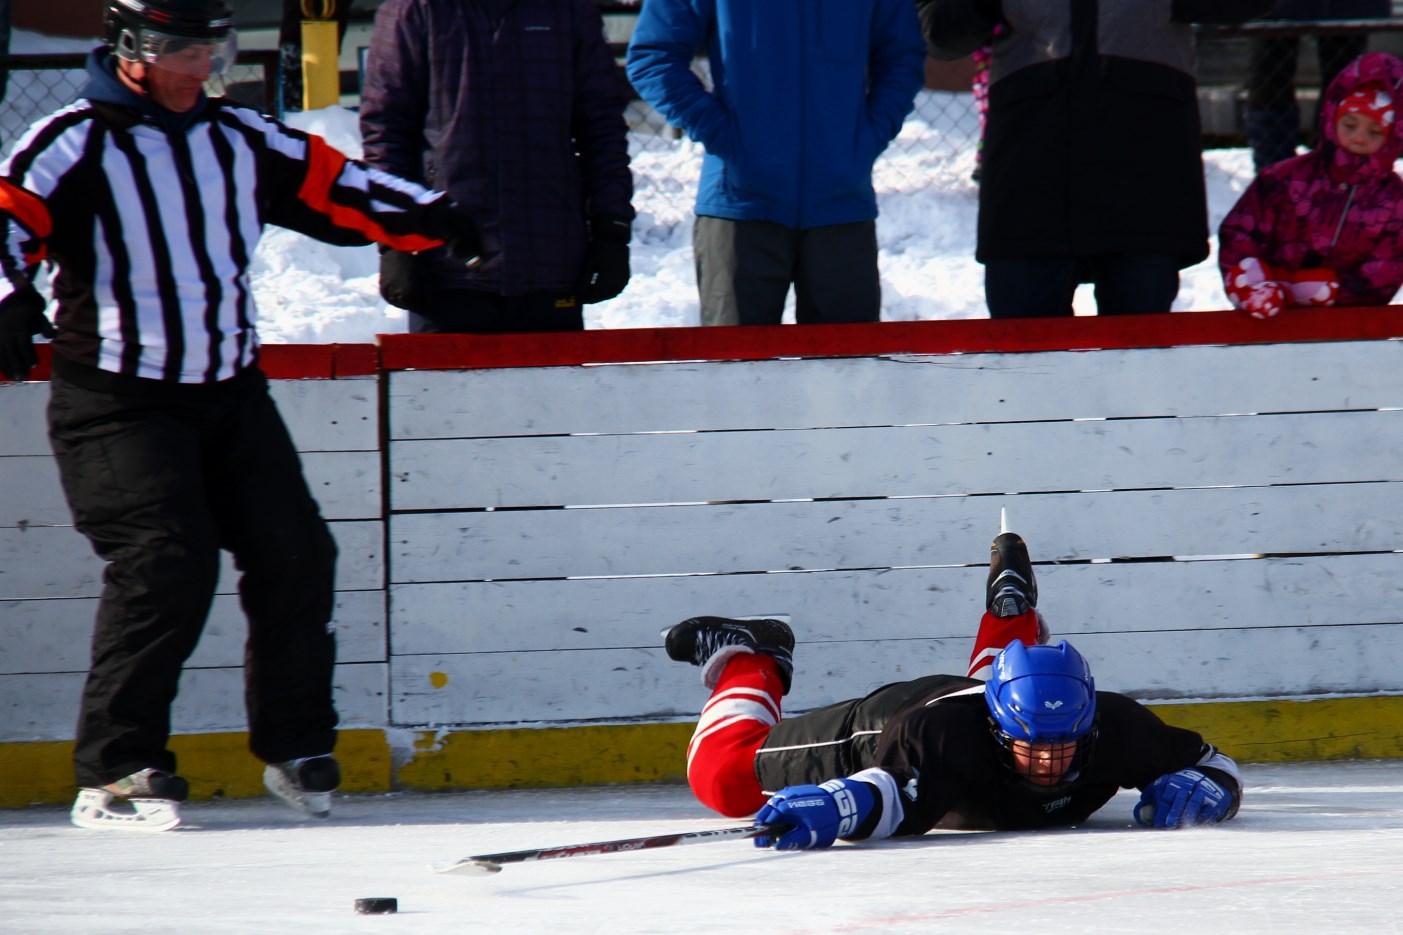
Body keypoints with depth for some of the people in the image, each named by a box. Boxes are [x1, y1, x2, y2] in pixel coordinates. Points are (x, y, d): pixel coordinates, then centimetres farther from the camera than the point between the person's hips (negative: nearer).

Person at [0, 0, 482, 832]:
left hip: (230, 393, 6)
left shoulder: (240, 140, 10)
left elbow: (331, 187, 17)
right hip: (119, 405, -6)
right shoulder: (73, 147, -8)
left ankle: (297, 746, 17)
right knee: (166, 567, -17)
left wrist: (433, 220, 12)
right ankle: (113, 773, -9)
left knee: (295, 555, 0)